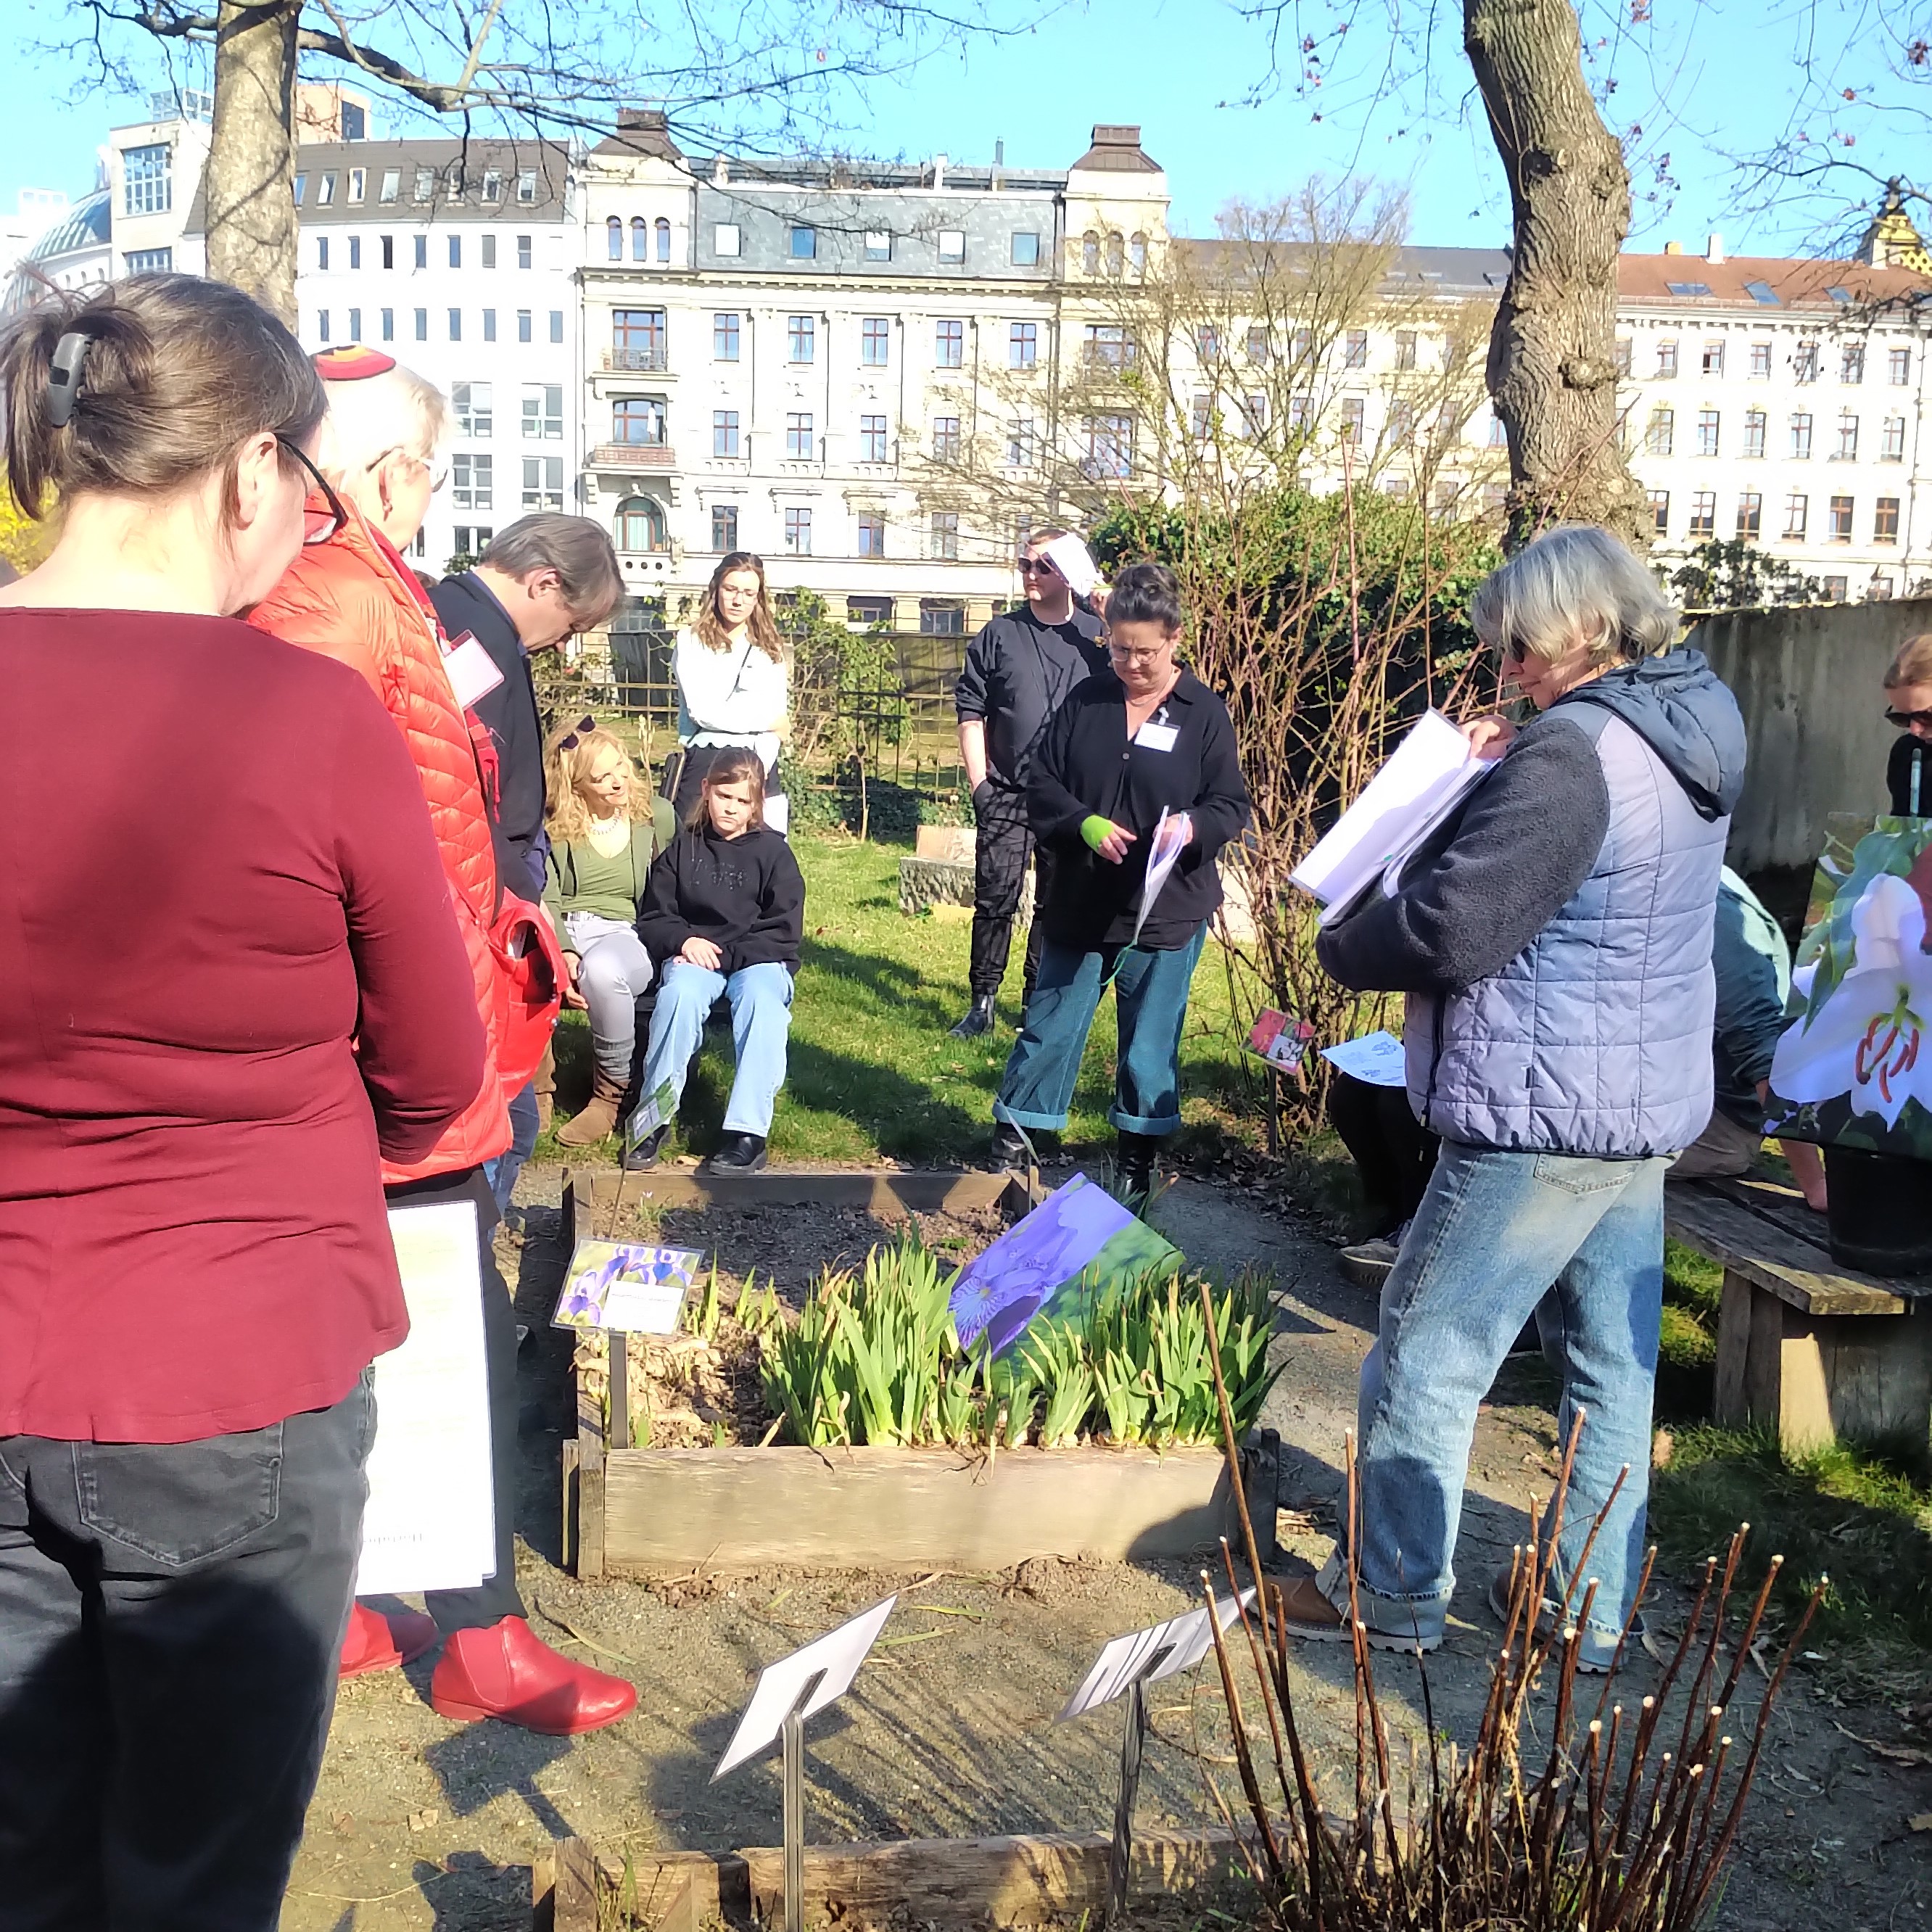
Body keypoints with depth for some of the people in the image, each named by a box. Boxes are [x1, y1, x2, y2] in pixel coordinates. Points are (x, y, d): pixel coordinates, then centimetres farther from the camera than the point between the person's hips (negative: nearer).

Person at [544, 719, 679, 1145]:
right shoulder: (555, 826, 6)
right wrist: (562, 952, -23)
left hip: (627, 934, -1)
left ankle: (612, 1091, -16)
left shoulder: (657, 815, 8)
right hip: (561, 933, 1)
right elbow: (547, 899, -5)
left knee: (602, 970, -39)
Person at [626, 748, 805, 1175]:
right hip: (693, 957, 1)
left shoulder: (773, 851, 7)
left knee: (762, 998, -36)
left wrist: (725, 955, -12)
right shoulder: (683, 848, 13)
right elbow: (653, 918, 12)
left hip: (757, 959, -1)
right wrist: (684, 940, -10)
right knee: (679, 992, -35)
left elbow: (784, 931, 0)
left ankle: (748, 1132, -42)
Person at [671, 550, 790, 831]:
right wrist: (765, 721, 1)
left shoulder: (771, 649, 14)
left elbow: (777, 717, 4)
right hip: (703, 765, -2)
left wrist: (758, 771, -13)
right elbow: (702, 712, -7)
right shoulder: (690, 641, 5)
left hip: (759, 766, 2)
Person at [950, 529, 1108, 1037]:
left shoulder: (1098, 636, 3)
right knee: (995, 899, -2)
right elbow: (970, 709, 5)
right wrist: (979, 782, -1)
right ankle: (982, 1001, 6)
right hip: (1007, 793, 0)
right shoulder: (1001, 634, 5)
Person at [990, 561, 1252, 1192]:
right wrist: (1085, 824, -17)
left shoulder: (1205, 713, -4)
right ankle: (1010, 1140, 20)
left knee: (1151, 1041, 9)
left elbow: (1232, 805, -3)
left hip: (1167, 910, -1)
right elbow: (1040, 783, 2)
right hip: (1079, 903, 1)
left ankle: (1137, 1158, 23)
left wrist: (1194, 826, -25)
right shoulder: (1085, 700, 1)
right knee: (1049, 1027, 8)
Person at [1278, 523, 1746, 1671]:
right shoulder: (1695, 731, 8)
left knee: (1428, 1358, 4)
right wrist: (1502, 774, 9)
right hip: (1651, 1107, 10)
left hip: (1541, 1117, -9)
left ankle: (1393, 1598, 17)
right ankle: (1595, 1610, 26)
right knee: (1614, 1368, 15)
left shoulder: (1575, 751, -21)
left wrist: (1343, 947, -5)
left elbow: (1451, 928, -22)